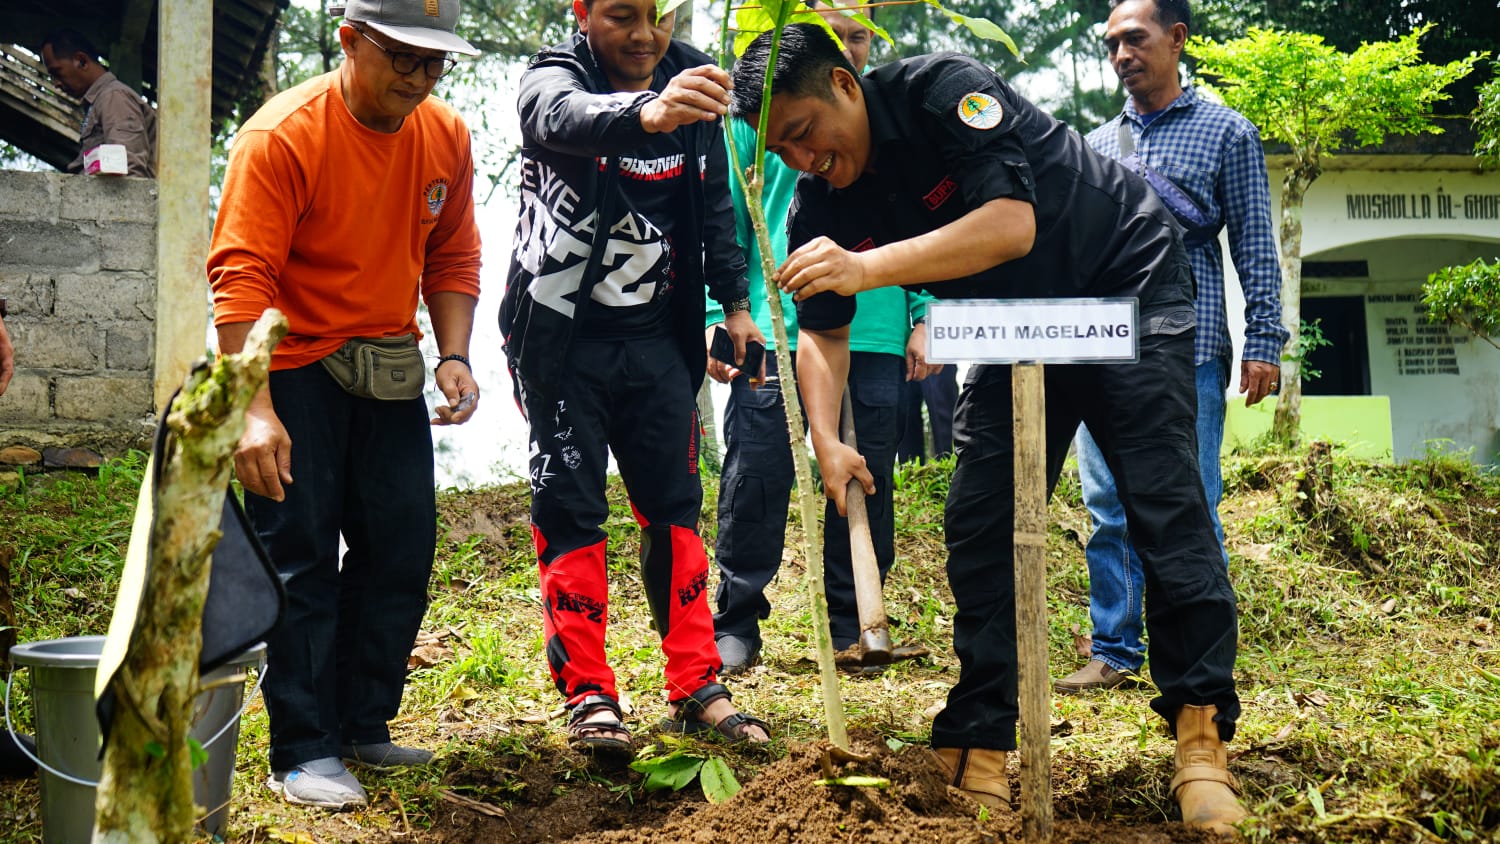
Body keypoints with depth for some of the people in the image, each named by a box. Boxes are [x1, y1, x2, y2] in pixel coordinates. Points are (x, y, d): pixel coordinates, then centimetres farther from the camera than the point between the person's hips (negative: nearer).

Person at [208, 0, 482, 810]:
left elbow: (452, 257, 9)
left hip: (387, 369, 6)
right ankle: (302, 751, 6)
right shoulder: (282, 135, -18)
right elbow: (241, 277, -23)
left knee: (402, 548, 7)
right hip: (294, 365, -6)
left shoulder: (446, 136, 0)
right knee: (301, 558, -4)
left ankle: (363, 726, 21)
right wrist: (256, 410, -32)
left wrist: (453, 355, -5)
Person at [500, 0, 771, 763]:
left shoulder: (690, 81, 3)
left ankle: (695, 688, 13)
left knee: (674, 502, 5)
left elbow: (715, 204, 13)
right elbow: (566, 119, -40)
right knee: (569, 507, -3)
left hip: (655, 336, 4)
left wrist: (735, 304, 7)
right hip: (561, 335, -4)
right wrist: (647, 113, -60)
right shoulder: (553, 77, -13)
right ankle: (588, 696, 5)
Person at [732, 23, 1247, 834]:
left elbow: (1012, 225, -38)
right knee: (978, 520, -4)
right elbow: (822, 334, -2)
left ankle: (1201, 732, -6)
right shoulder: (820, 207, -9)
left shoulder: (941, 90, -27)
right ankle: (978, 744, 2)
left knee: (1165, 502, -14)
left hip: (1127, 284, -6)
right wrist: (827, 440, -19)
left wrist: (866, 269, -46)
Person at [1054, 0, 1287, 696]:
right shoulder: (1094, 145, 18)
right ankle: (1114, 653, 12)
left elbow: (1255, 247, 4)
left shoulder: (1227, 133, 8)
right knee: (1110, 512, 4)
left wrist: (1264, 343, -5)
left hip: (1188, 353, -4)